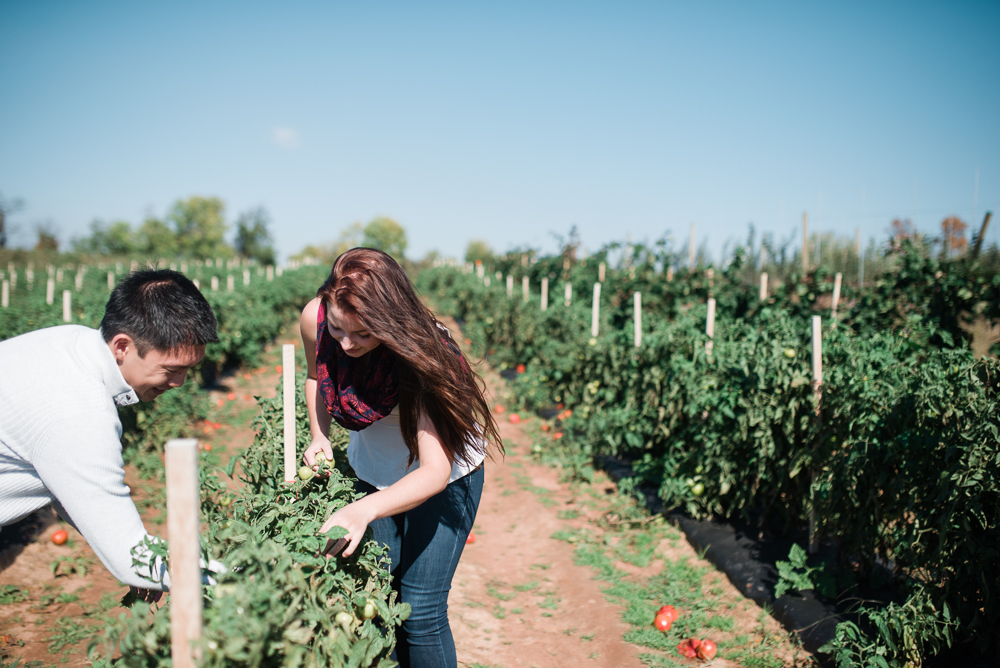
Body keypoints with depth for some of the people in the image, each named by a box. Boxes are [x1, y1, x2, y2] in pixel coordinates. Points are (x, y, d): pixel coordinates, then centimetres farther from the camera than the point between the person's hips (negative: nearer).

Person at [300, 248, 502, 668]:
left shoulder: (420, 354, -35)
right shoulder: (315, 319, -22)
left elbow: (435, 473, -39)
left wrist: (364, 511, -54)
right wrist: (319, 437, -13)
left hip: (446, 473, -4)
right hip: (372, 470, 4)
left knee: (420, 610, -6)